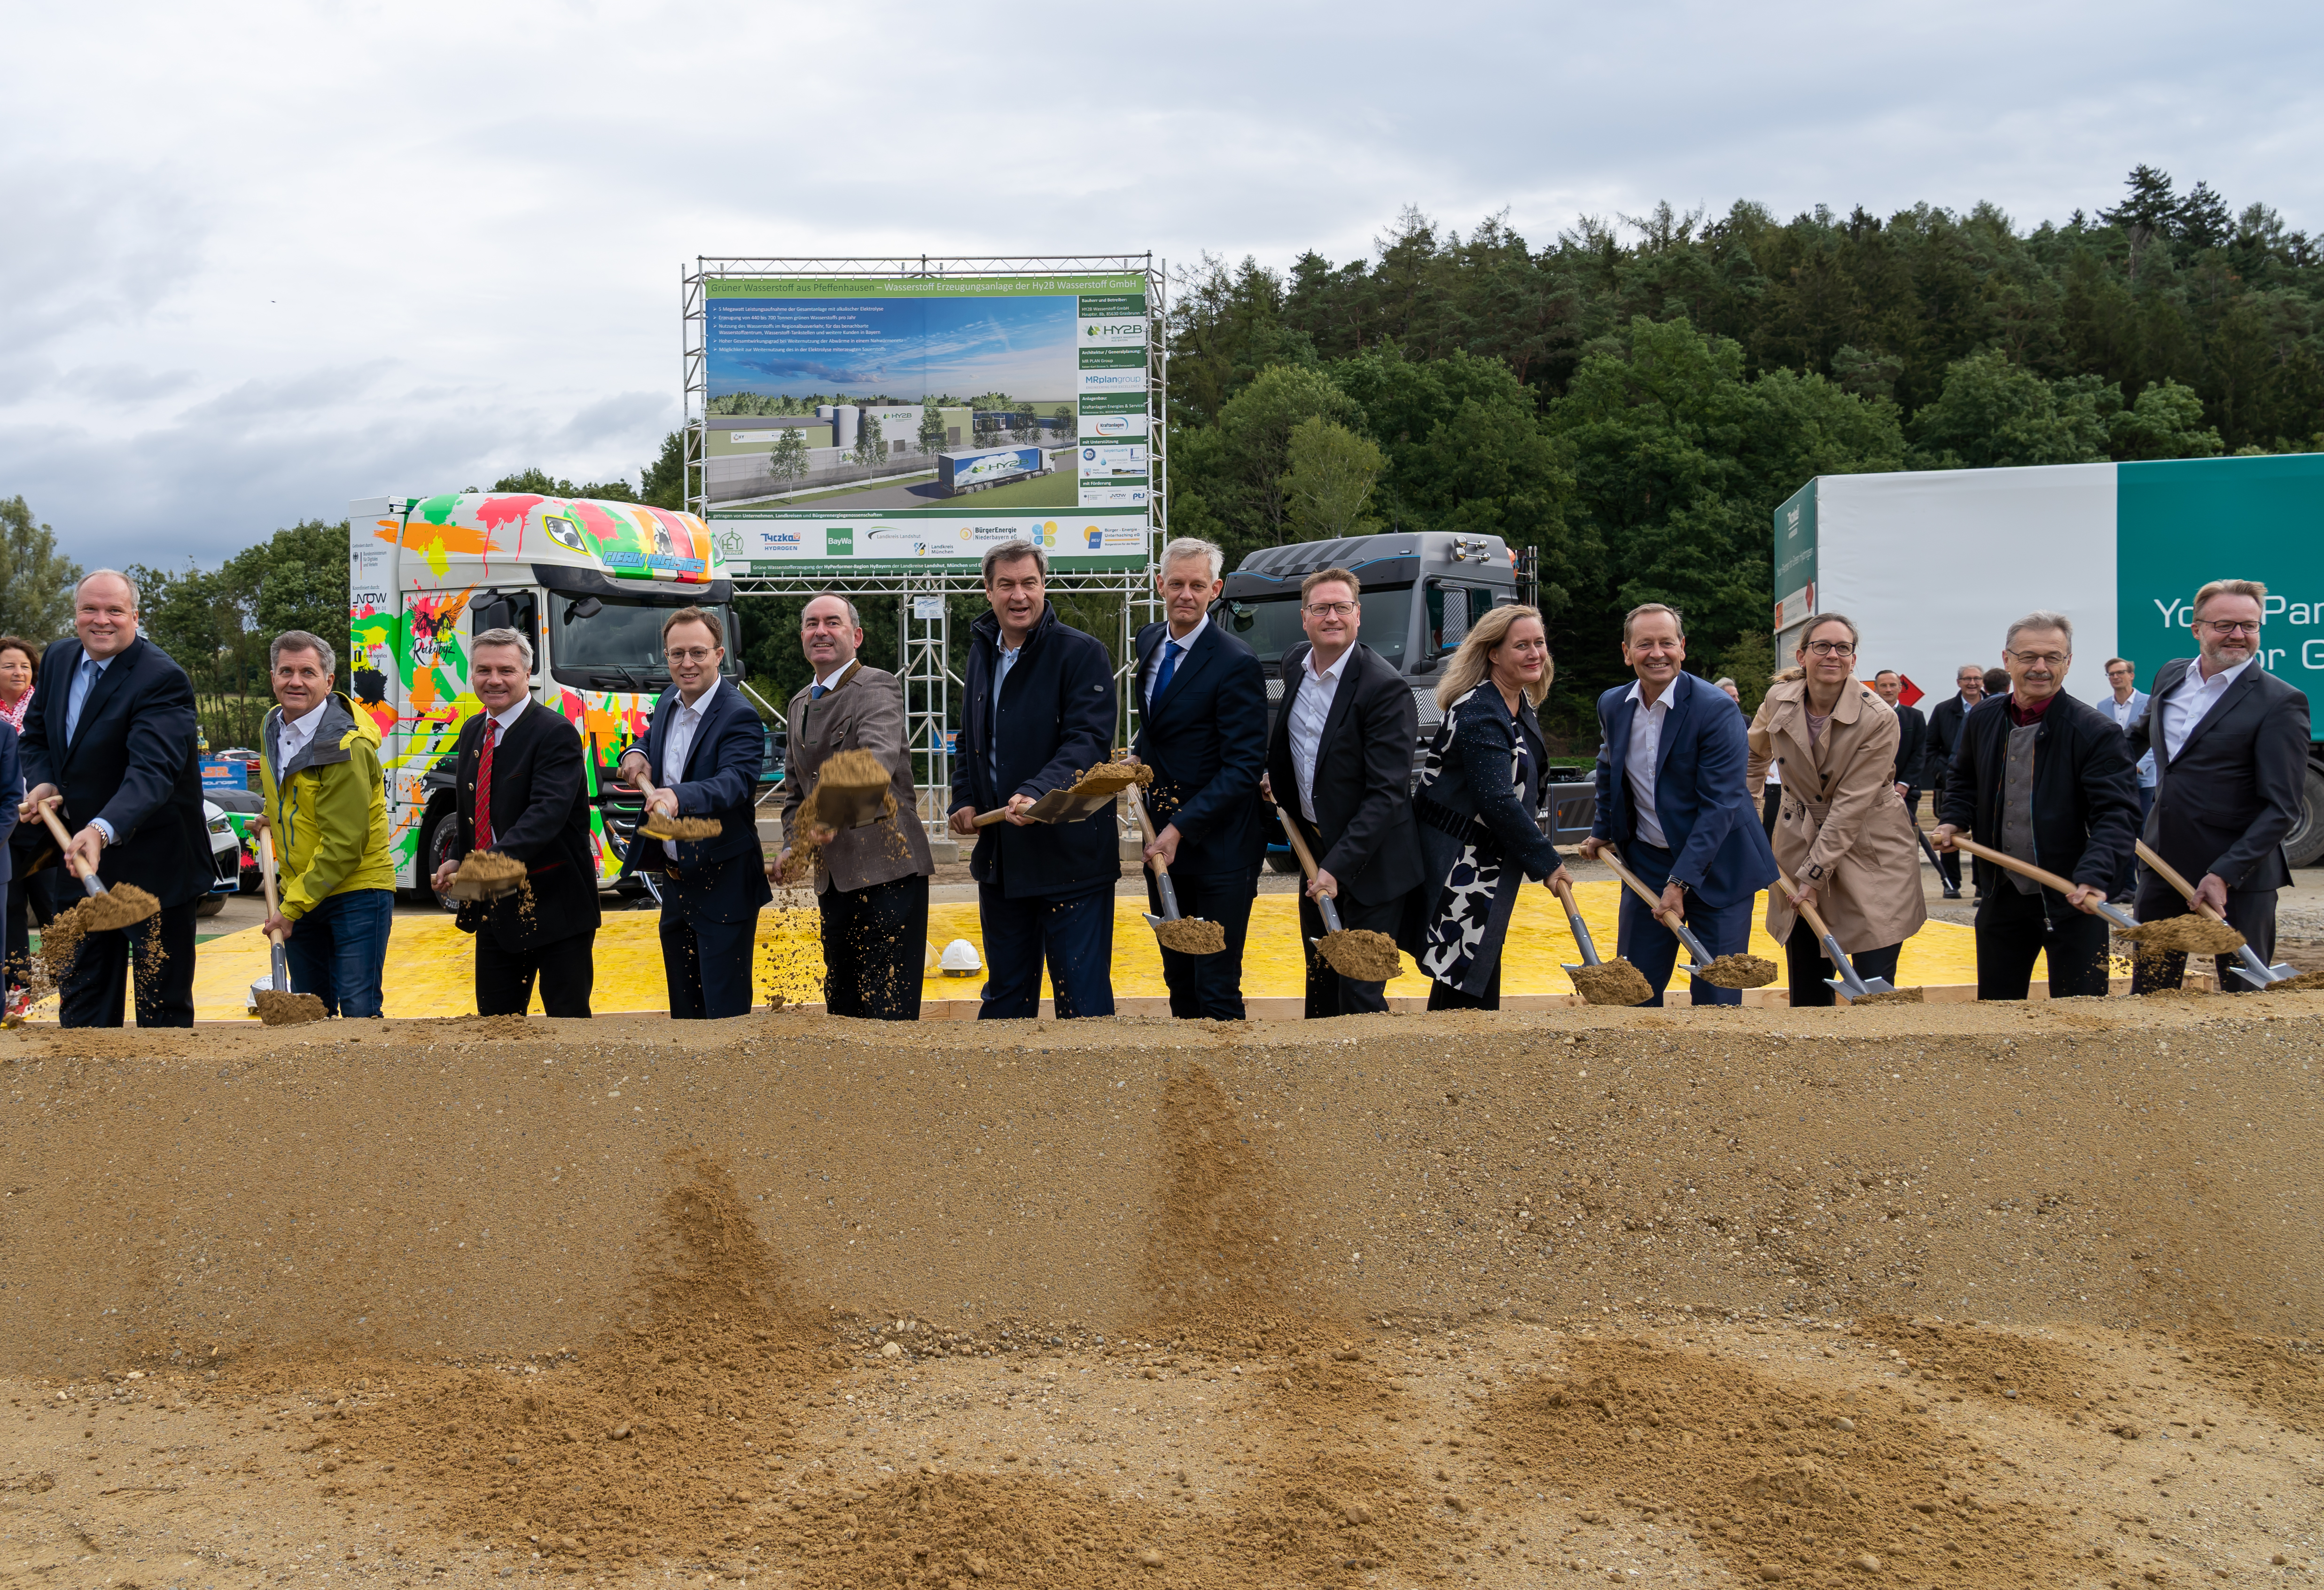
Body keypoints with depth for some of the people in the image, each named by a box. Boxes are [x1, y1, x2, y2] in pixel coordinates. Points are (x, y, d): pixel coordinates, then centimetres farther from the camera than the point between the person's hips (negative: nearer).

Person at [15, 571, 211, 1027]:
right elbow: (36, 735, 19)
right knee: (83, 997, 16)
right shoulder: (59, 659, 5)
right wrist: (42, 782, -3)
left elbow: (152, 772, -33)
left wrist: (103, 830, -48)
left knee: (163, 1007, 1)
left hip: (153, 869, -7)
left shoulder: (162, 680, -21)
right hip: (81, 857, 7)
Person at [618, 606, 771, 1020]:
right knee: (683, 1009, 19)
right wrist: (635, 755, 3)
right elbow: (651, 740, 27)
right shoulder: (668, 704, 8)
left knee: (725, 1014, -5)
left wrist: (679, 797, -53)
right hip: (675, 884, 8)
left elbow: (735, 781, -34)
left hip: (723, 889, -8)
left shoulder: (739, 717, -19)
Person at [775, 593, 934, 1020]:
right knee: (840, 1004, 14)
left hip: (887, 870, -8)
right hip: (833, 876, 8)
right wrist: (791, 844, 10)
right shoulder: (799, 704, 17)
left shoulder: (877, 688, -9)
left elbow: (879, 757, -29)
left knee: (889, 1011, -8)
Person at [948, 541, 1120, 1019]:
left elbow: (1089, 741, -19)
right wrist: (964, 798, 7)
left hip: (1070, 854, -7)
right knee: (1005, 994, 17)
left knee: (1082, 997, -4)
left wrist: (1038, 792, -34)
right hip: (999, 856, 7)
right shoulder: (983, 652, 13)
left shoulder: (1082, 653, -9)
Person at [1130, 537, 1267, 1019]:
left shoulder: (1237, 663, -17)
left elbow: (1244, 766, -19)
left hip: (1218, 848, -7)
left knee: (1217, 992, -4)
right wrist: (1140, 754, 7)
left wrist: (1181, 828, -23)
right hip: (1164, 838, 7)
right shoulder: (1149, 642, 8)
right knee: (1178, 980, 16)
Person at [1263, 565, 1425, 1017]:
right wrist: (1274, 775, 9)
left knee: (1359, 996, -6)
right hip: (1314, 847, 7)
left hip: (1370, 865, -7)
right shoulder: (1295, 664, 3)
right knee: (1320, 984, 18)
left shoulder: (1386, 688, -21)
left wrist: (1338, 867, -27)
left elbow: (1387, 793, -24)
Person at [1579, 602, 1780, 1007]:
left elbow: (1720, 804, -20)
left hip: (1716, 868, -5)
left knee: (1716, 995, -2)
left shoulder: (1717, 710, -17)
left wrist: (1681, 882, -23)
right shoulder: (1612, 705, 3)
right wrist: (1603, 831, 22)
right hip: (1645, 863, 5)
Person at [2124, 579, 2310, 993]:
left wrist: (2224, 874, -23)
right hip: (2164, 864, 6)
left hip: (2239, 875, -6)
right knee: (2148, 991, 12)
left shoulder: (2281, 703, -12)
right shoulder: (2170, 675, 7)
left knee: (2244, 992, 4)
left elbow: (2281, 809, -16)